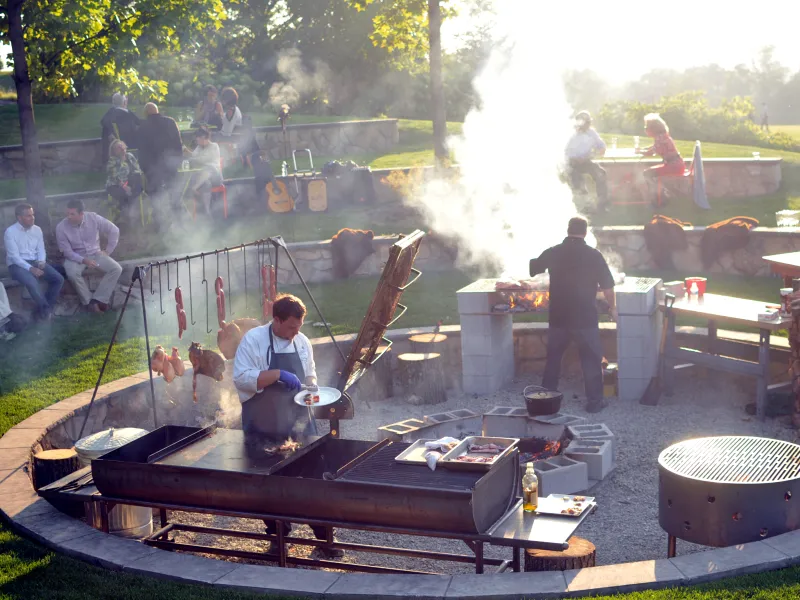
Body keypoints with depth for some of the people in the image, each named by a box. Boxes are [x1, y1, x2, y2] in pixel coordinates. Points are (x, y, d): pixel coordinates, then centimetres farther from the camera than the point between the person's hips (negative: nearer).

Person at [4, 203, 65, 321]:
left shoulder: (37, 229, 7)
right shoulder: (10, 232, -11)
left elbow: (41, 249, 8)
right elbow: (14, 256, -16)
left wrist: (41, 262, -15)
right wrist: (30, 268, -26)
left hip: (35, 262, 6)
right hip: (17, 265, -6)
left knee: (58, 279, -15)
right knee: (32, 283, -36)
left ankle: (42, 310, -5)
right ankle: (46, 309, -14)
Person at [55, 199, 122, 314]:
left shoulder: (93, 218, -15)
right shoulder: (61, 227, -17)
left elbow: (114, 230, -4)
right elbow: (67, 252, -14)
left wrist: (108, 250, -4)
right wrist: (83, 260, -28)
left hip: (95, 253, 2)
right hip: (75, 257, -2)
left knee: (116, 269, -21)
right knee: (72, 274, -36)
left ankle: (97, 300, -18)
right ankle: (88, 302, -15)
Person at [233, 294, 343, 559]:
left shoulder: (302, 342, 5)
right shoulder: (254, 339, -11)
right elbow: (241, 378, -19)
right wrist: (277, 374, -26)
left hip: (298, 425, 4)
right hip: (264, 429, -3)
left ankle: (323, 537, 14)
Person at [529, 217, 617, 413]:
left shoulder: (552, 253, 0)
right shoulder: (593, 255, -9)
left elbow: (532, 269, 17)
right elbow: (607, 286, -8)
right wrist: (612, 307, 8)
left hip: (559, 316, 3)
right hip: (585, 317, -3)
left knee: (553, 357, 17)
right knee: (591, 359, 6)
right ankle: (594, 400, 7)